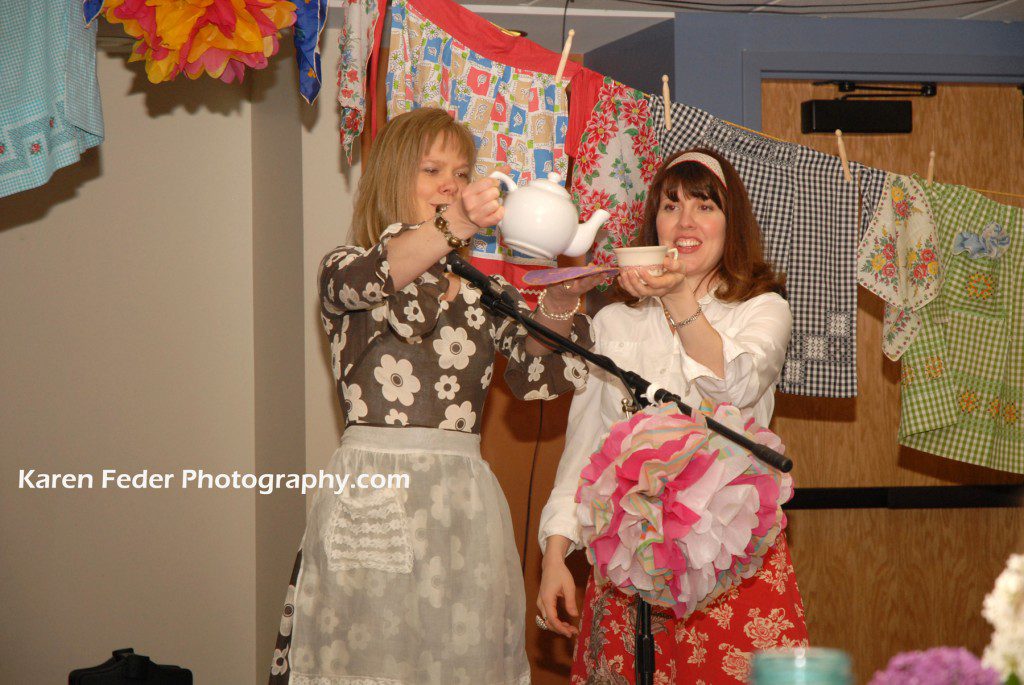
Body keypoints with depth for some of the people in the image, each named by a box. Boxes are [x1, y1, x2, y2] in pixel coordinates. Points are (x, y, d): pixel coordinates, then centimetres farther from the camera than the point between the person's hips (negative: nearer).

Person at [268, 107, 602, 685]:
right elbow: (368, 279, -19)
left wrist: (561, 301, -19)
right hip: (372, 493, -3)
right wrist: (452, 226, -37)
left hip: (464, 498, 4)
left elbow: (537, 376, 2)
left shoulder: (485, 288, 18)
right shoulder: (345, 268, 7)